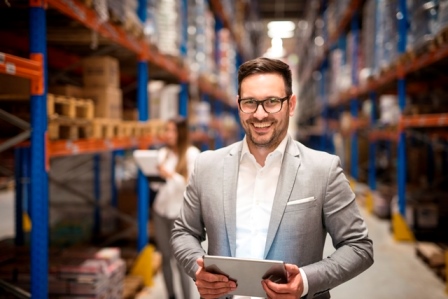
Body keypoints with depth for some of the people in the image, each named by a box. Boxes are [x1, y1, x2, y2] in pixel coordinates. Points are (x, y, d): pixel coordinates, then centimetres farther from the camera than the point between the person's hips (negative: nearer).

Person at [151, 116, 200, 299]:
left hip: (180, 212, -5)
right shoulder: (163, 153, 8)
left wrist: (171, 175, -22)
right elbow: (157, 184, 11)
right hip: (160, 210, 5)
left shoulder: (192, 154, -6)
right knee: (165, 258, 10)